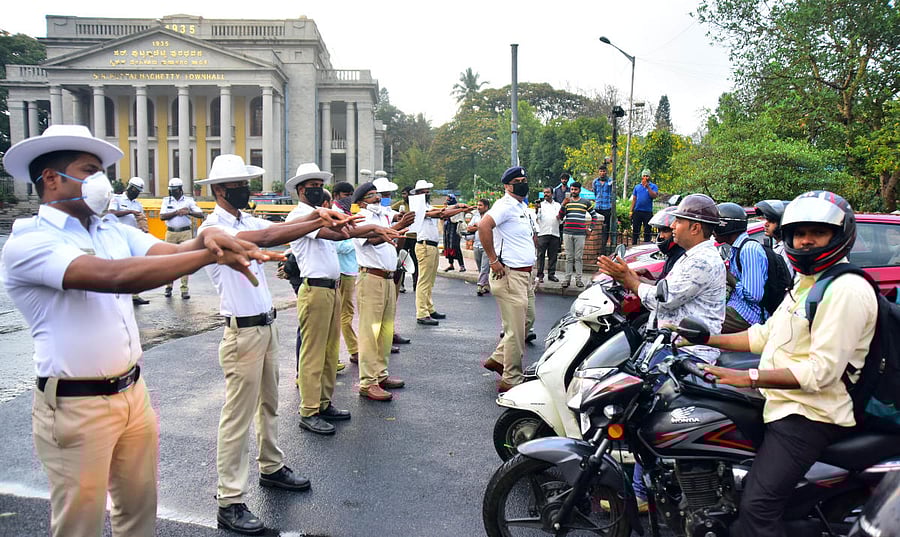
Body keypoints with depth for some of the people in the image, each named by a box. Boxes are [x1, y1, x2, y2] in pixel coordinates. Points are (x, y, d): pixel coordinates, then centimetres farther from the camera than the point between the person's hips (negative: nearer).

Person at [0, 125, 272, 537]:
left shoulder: (113, 230, 8)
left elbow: (169, 252, -7)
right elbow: (114, 276, -30)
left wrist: (204, 239, -30)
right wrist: (209, 254, -31)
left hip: (133, 392, 6)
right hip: (75, 407, -6)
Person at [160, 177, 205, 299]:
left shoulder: (189, 200, 6)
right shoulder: (166, 200, 9)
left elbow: (201, 215, -2)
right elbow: (162, 216, -4)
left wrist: (189, 212, -18)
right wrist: (177, 212, -14)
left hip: (185, 233, -1)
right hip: (171, 233, 1)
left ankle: (184, 289, -3)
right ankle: (169, 286, 15)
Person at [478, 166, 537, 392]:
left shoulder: (523, 206, 17)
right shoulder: (506, 205, -13)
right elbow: (484, 225, -30)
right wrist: (493, 260, -25)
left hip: (524, 275, 10)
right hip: (510, 274, -10)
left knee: (522, 324, 19)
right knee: (516, 331, -5)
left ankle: (498, 359, 32)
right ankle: (511, 380, 4)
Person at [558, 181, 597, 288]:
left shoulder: (586, 202, 7)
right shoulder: (567, 202, 10)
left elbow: (594, 216, 16)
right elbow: (561, 218, 4)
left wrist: (590, 228, 8)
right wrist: (563, 205, -9)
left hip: (580, 234, -1)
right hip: (567, 233, 1)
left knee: (578, 258, 1)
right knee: (569, 257, 4)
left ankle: (578, 279, 5)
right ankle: (567, 279, 7)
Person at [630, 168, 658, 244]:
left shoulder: (653, 186, 3)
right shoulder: (637, 186, 12)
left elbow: (654, 196, -13)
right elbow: (634, 199, 11)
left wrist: (648, 187, -17)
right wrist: (631, 210, 5)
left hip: (648, 212, -2)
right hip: (637, 211, 2)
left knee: (647, 231, 4)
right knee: (635, 230, 5)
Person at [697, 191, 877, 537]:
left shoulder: (847, 291, -16)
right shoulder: (805, 283, 17)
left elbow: (823, 370, -24)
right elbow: (766, 334, 20)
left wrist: (750, 377, -28)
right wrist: (707, 339, 10)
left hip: (809, 416, -10)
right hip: (780, 402, 10)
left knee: (758, 505, -22)